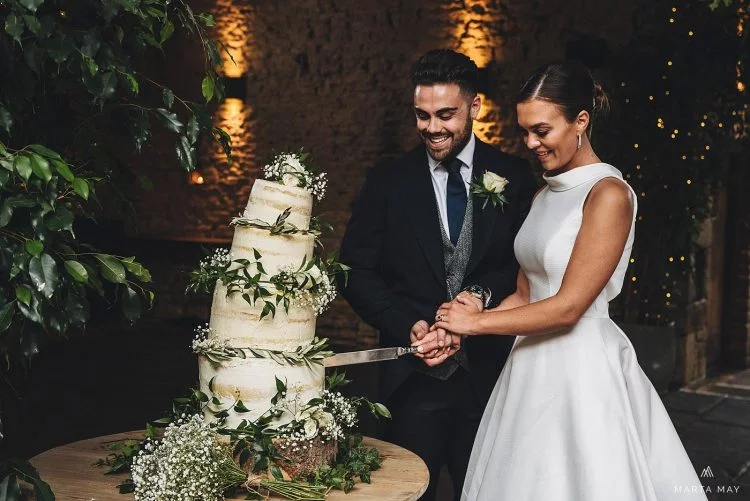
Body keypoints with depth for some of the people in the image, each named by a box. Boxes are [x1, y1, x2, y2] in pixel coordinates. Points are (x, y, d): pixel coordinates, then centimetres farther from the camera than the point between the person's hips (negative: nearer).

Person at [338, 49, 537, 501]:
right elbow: (356, 273, 0)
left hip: (490, 373, 1)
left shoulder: (514, 177, 2)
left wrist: (483, 295, -19)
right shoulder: (387, 182, 2)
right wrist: (408, 325, -14)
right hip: (414, 375, 0)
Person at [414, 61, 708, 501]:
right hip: (534, 369, 7)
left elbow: (568, 306, -18)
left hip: (583, 370, -7)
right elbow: (525, 295, 12)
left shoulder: (609, 194, -14)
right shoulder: (545, 195, 12)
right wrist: (459, 331, -2)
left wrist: (476, 321, -10)